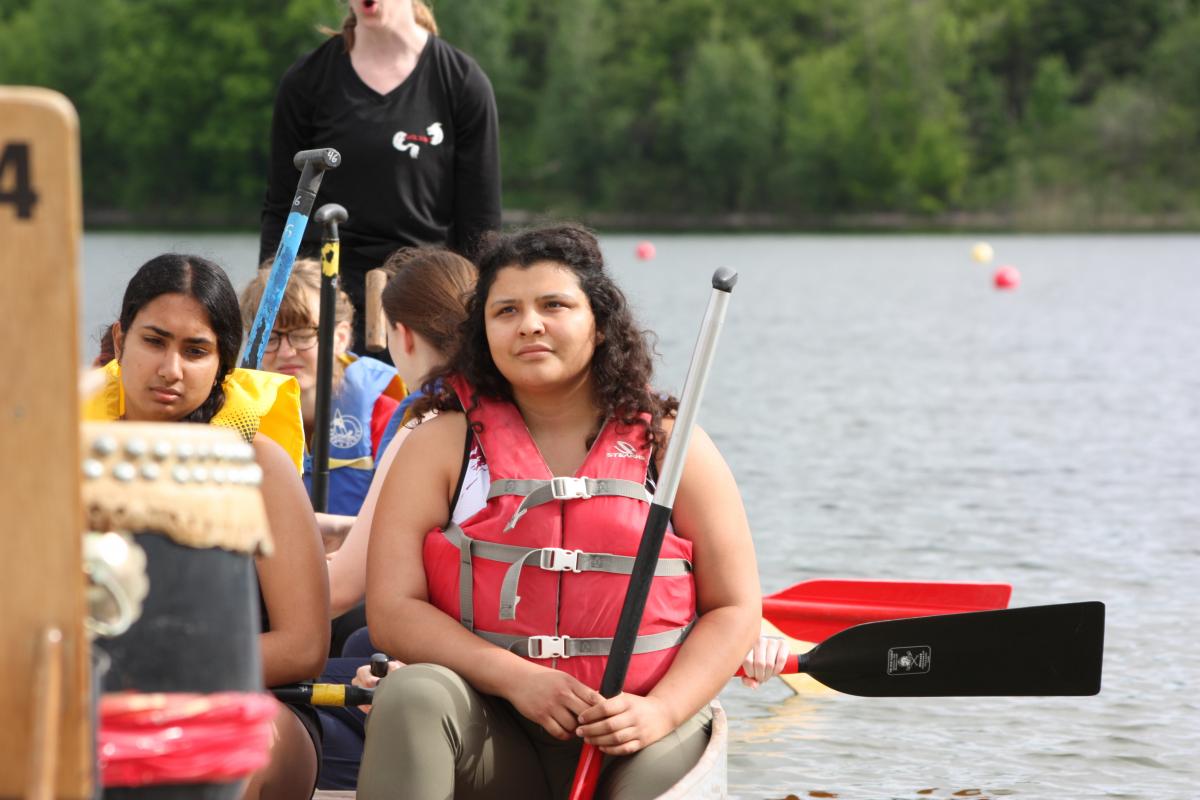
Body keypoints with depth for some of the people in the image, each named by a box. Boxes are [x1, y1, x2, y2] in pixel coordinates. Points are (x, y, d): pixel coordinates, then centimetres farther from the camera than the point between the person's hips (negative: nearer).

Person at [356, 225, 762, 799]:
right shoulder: (441, 445, 6)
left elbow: (734, 609, 6)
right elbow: (392, 611, -3)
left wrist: (659, 711, -12)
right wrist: (516, 678, -17)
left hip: (637, 747, -1)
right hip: (491, 738, 1)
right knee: (414, 695, -30)